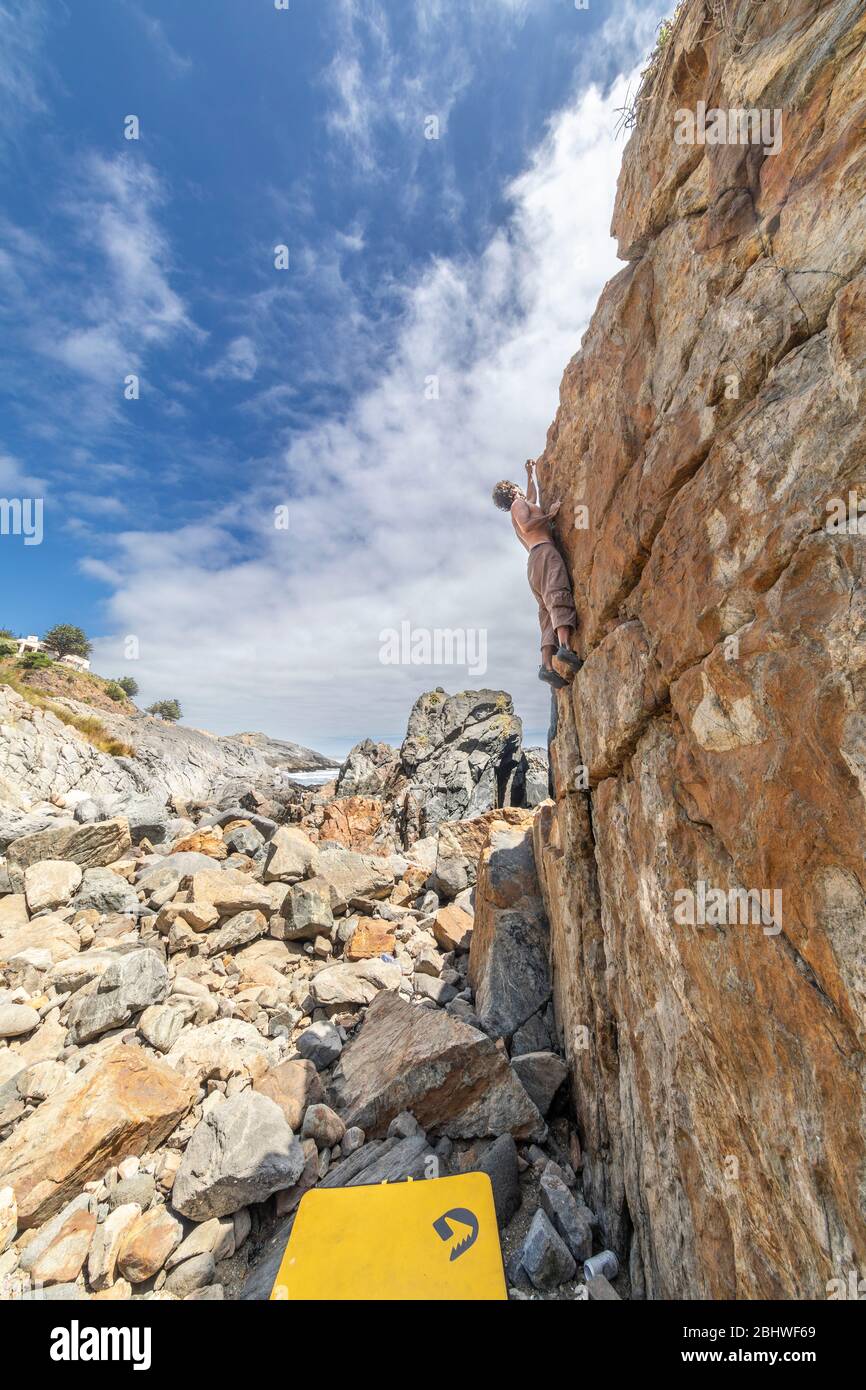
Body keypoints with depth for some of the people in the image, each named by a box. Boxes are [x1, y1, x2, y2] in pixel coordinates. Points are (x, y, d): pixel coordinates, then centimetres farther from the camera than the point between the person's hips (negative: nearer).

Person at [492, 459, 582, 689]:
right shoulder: (518, 504, 12)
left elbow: (533, 497, 58)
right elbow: (527, 525, -8)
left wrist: (530, 474, 64)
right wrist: (550, 514, 2)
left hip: (533, 563, 8)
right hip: (544, 551, -8)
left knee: (548, 613, -6)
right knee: (559, 596, -28)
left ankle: (546, 666, -21)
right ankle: (565, 646, -49)